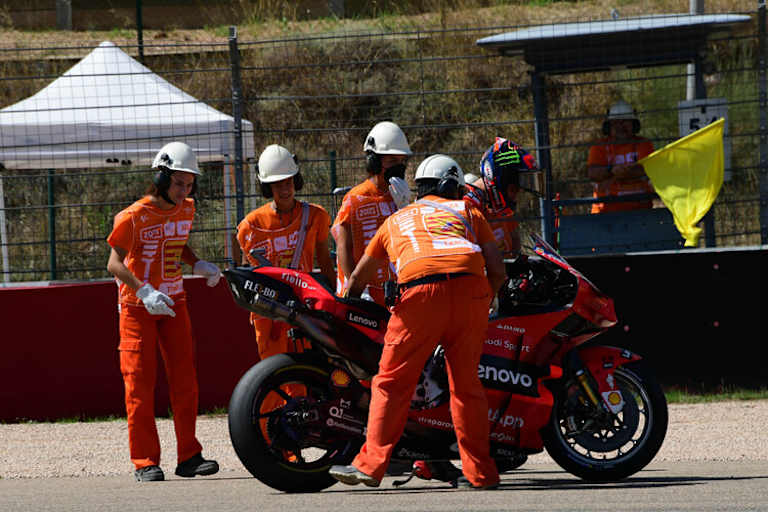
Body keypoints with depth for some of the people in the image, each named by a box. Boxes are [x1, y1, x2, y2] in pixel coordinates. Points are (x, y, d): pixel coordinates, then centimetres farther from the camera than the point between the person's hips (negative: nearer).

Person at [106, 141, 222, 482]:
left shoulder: (185, 210, 4)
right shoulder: (134, 216, -16)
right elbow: (115, 263, -19)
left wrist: (199, 265, 3)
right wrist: (144, 291, -33)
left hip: (174, 303, 6)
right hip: (137, 307, -6)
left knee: (185, 380, 3)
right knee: (141, 385, -5)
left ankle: (189, 457, 8)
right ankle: (145, 462, -2)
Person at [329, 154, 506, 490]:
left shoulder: (396, 220, 32)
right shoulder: (467, 211, 28)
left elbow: (359, 277, 41)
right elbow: (497, 270, 17)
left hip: (421, 292, -1)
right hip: (470, 290, 1)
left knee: (392, 381, 4)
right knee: (466, 382, 10)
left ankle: (371, 464, 0)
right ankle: (479, 471, 12)